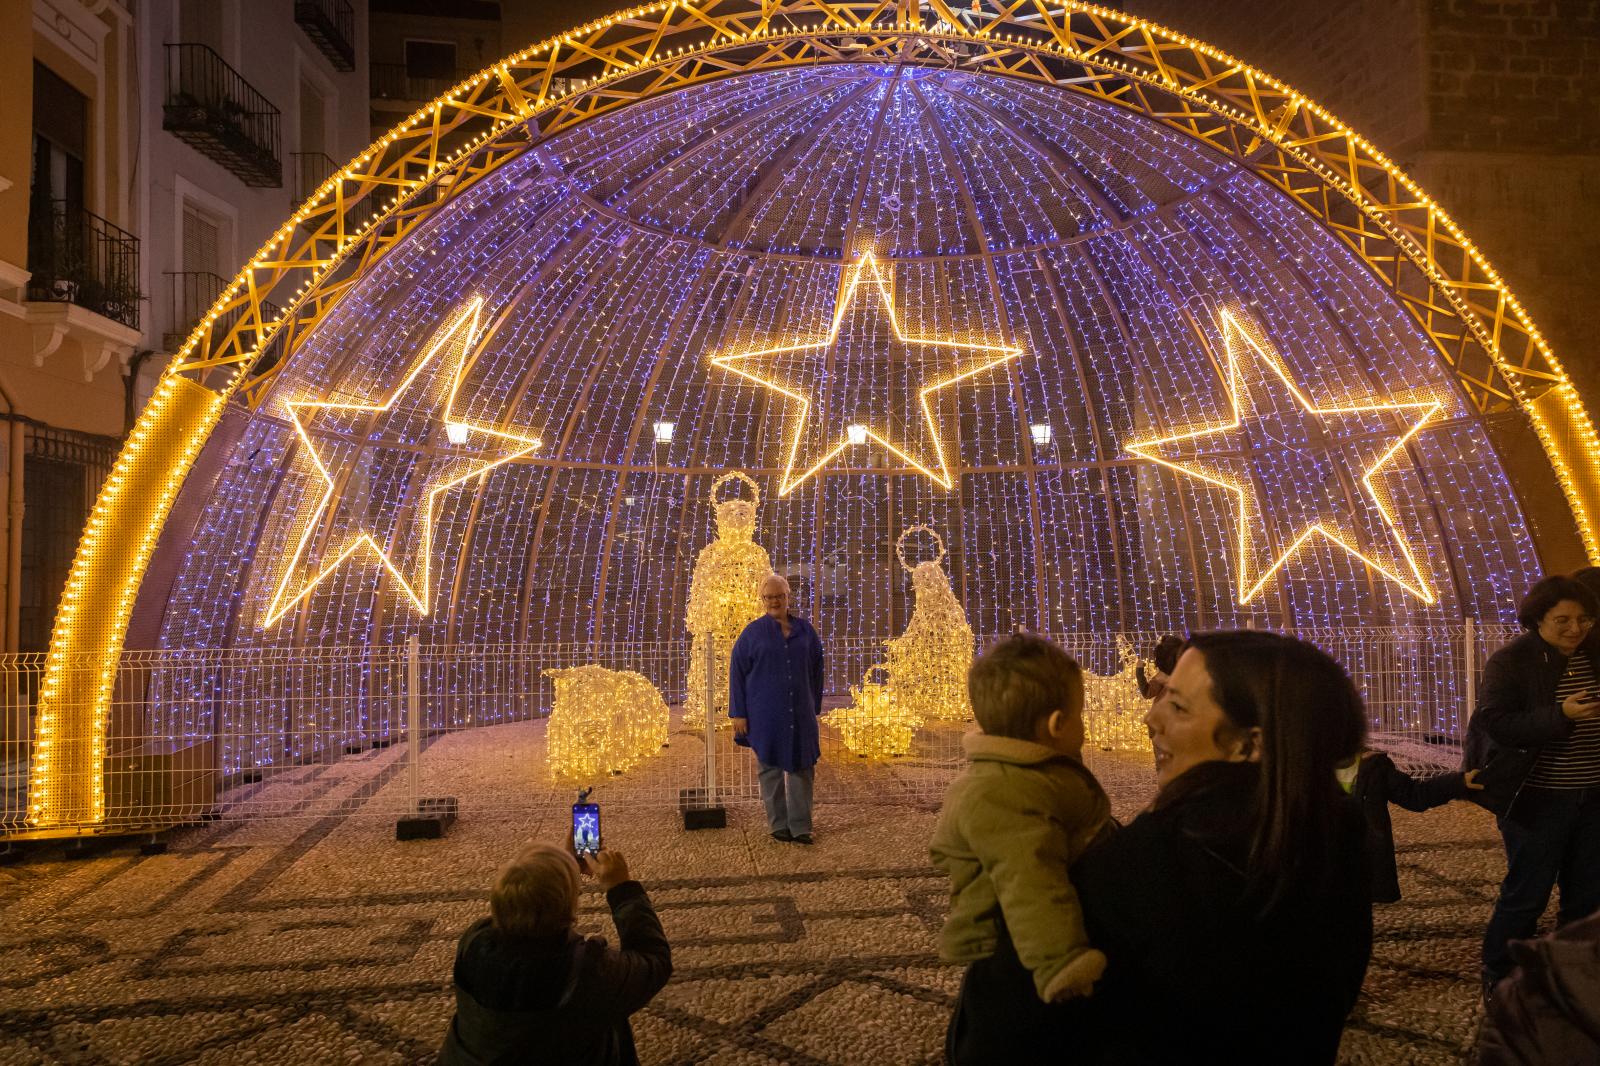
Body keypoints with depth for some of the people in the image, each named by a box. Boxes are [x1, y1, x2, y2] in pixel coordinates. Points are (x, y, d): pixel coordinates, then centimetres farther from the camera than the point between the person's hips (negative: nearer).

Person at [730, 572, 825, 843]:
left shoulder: (805, 630, 6)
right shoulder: (752, 633, -1)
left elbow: (816, 670, 12)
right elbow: (737, 673, -1)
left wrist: (815, 707, 11)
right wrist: (738, 714, -5)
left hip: (800, 713, 2)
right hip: (765, 714, -2)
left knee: (802, 767, 1)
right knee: (771, 768, 5)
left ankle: (800, 826, 8)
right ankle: (778, 824, 15)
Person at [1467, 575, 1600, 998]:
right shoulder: (1510, 661, -13)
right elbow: (1495, 723, -20)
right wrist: (1559, 716, -30)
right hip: (1537, 800, -6)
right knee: (1527, 894, 2)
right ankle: (1498, 979, 18)